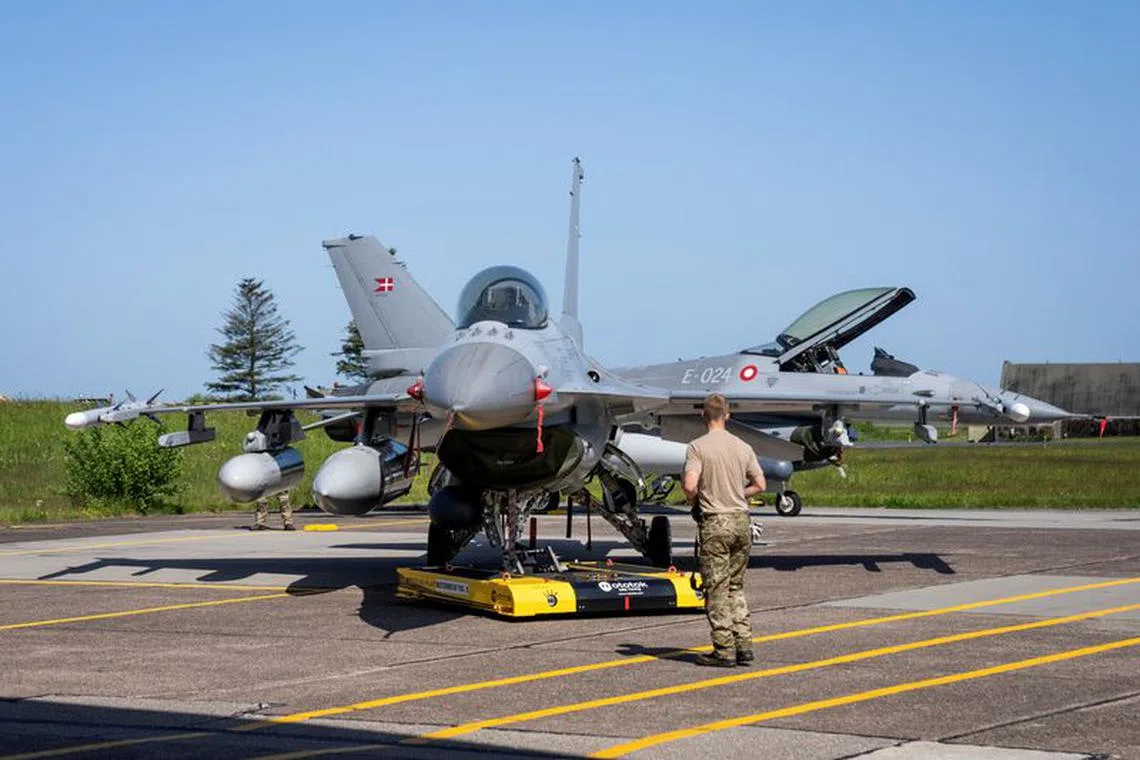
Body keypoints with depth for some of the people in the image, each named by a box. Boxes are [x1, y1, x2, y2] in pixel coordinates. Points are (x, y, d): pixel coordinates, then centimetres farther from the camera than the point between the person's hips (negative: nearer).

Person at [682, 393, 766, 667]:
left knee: (717, 589, 1)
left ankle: (724, 650, 1)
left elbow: (689, 485, -20)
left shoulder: (698, 447, -10)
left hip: (715, 523, -5)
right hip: (741, 520, 5)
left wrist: (694, 501, 0)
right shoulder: (743, 447, 6)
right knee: (735, 587, 15)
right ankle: (744, 645, 13)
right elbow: (759, 484, 9)